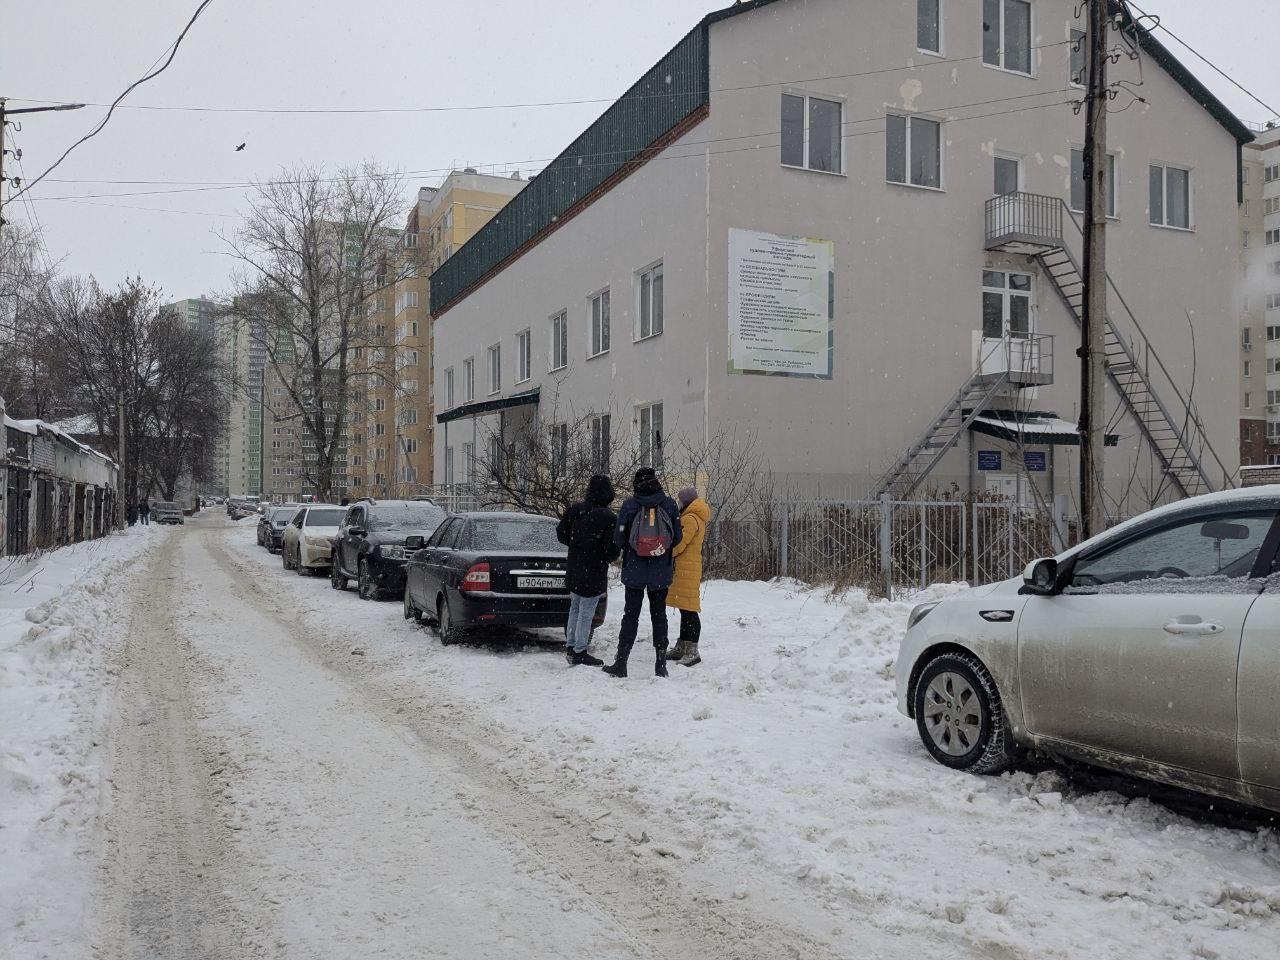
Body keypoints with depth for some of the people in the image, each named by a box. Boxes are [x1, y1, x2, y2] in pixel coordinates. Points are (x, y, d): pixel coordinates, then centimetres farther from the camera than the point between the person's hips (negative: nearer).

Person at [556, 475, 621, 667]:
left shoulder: (574, 510, -1)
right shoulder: (609, 518, -18)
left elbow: (561, 534, 5)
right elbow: (613, 550, -18)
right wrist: (606, 559, 4)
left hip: (574, 571, 6)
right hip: (594, 575, -6)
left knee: (575, 608, 21)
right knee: (586, 613, 2)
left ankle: (570, 645, 24)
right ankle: (579, 652, 9)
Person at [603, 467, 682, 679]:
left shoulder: (629, 505, -9)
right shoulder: (669, 504, -5)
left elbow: (618, 538, -6)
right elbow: (677, 537, 0)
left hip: (634, 571, -1)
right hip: (661, 573, 1)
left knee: (631, 615, 6)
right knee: (659, 615, 11)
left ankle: (621, 663, 7)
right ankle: (661, 665, 11)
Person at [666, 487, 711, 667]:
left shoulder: (690, 519, -14)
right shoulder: (697, 518, 19)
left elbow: (679, 545, -16)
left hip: (687, 570, -11)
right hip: (686, 569, 11)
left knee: (689, 611, -9)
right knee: (686, 610, 14)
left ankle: (692, 652, -7)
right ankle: (681, 648, 21)